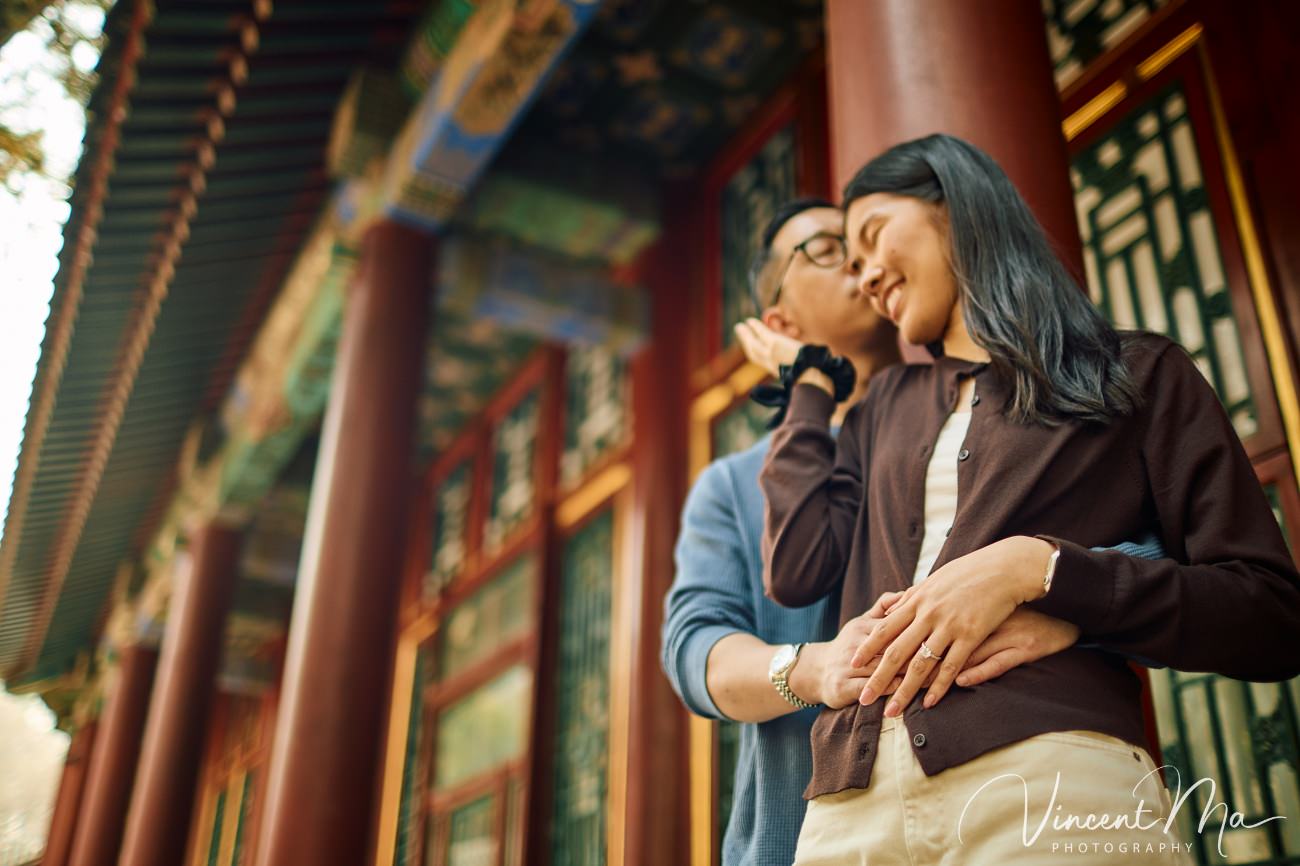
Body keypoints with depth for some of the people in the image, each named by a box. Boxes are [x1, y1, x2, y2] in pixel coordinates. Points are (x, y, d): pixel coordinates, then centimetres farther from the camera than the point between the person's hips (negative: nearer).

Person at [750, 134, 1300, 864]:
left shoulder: (1139, 373, 8)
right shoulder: (884, 406, 20)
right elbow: (797, 571, 5)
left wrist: (1036, 567, -13)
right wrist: (810, 381, 16)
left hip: (1052, 778, -4)